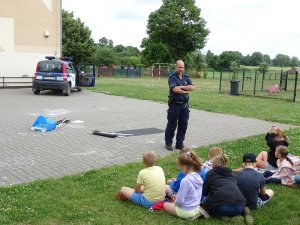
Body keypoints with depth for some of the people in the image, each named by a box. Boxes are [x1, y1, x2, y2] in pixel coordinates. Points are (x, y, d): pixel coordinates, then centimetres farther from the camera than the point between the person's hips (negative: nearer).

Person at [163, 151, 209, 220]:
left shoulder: (185, 180, -29)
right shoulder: (198, 177, -4)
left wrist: (175, 203, 0)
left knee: (165, 205, 15)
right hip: (196, 208, 7)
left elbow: (180, 201, -22)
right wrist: (178, 196, 10)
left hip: (187, 211, -7)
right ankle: (197, 213, 10)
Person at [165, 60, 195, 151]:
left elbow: (192, 87, -4)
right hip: (174, 104, -5)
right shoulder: (172, 77, -5)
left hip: (184, 105, 5)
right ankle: (168, 143, 16)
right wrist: (186, 90, -8)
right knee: (172, 125, 3)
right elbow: (175, 89, -20)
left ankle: (179, 143, 17)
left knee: (183, 125, 7)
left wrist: (181, 87, -14)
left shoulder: (186, 77, 12)